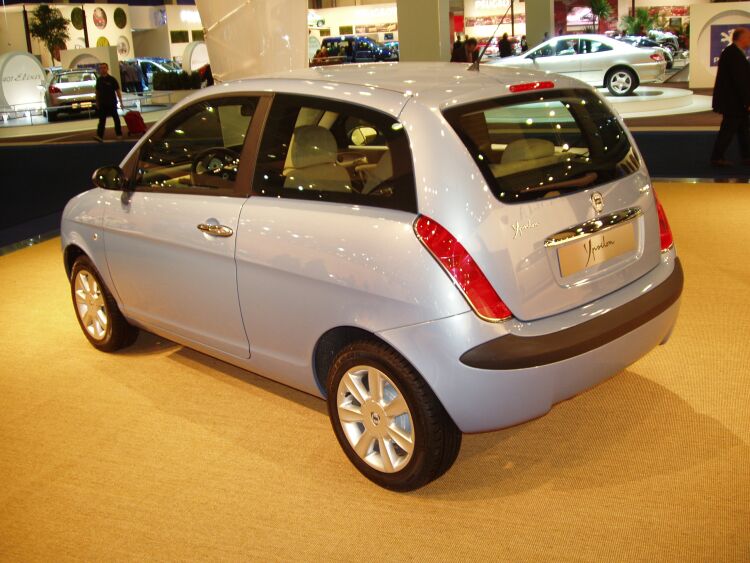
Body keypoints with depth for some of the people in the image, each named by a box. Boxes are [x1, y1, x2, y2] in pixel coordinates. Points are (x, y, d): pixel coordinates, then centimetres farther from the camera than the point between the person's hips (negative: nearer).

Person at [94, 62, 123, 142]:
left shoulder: (112, 79, -6)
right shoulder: (99, 80, 6)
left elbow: (118, 91, -5)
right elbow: (97, 91, 13)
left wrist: (121, 102, -8)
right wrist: (97, 102, 10)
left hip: (112, 103, -3)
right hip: (102, 103, 3)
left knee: (116, 119, 9)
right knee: (102, 120, -5)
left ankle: (119, 134, 20)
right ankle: (100, 136, -12)